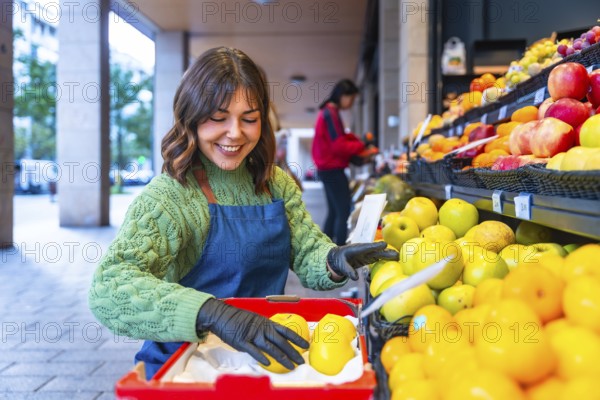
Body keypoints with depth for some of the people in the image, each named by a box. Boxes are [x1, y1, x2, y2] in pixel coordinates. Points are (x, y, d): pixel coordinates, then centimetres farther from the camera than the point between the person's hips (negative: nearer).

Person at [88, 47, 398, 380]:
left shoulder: (277, 184, 5)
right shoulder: (167, 197, -14)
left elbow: (307, 255, 9)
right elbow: (108, 290, -26)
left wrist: (334, 260, -15)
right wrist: (213, 313, -39)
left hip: (266, 359, 5)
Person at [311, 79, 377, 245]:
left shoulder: (328, 112, 16)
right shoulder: (331, 114, -15)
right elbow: (338, 145, -19)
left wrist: (357, 144, 3)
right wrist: (361, 149, -8)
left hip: (328, 169, 11)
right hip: (333, 169, -11)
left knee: (334, 212, 14)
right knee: (344, 212, -10)